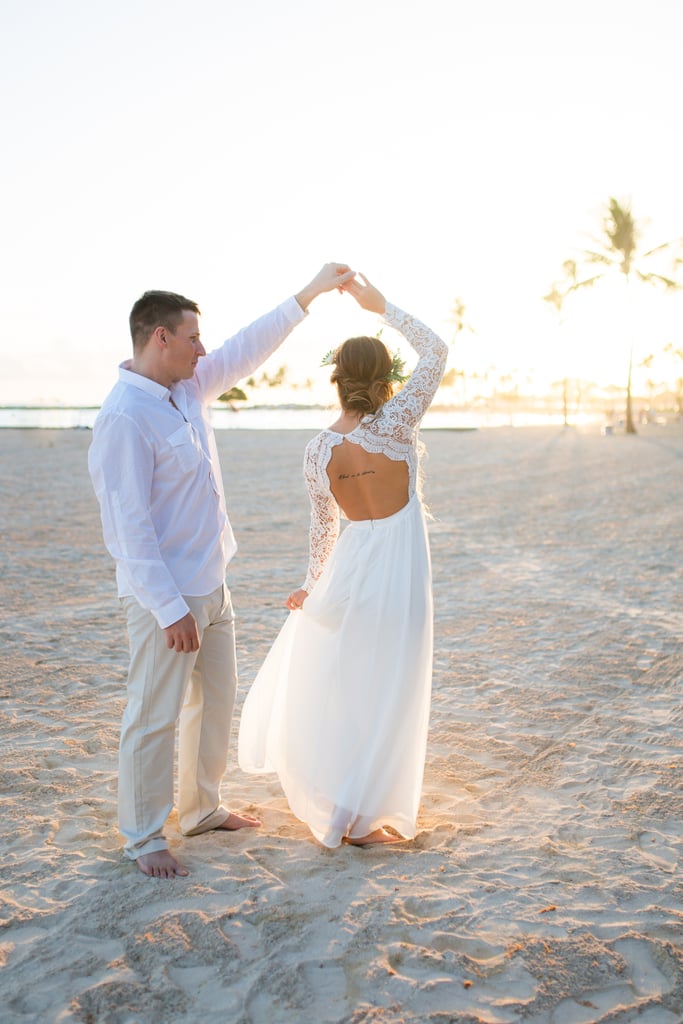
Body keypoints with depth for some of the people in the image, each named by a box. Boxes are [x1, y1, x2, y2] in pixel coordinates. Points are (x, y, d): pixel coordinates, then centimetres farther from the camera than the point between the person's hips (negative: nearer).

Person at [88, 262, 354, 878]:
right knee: (156, 717, 3)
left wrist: (310, 293, 17)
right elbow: (129, 524, -23)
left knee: (216, 703, 19)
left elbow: (248, 349, 17)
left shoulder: (188, 388, 6)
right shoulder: (125, 417, -21)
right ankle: (143, 837, 19)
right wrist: (171, 609, -22)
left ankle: (202, 808, 36)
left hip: (212, 586, 9)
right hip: (167, 600, -9)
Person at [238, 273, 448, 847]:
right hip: (400, 567, -4)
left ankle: (314, 789, 38)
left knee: (330, 678, 22)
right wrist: (381, 306, 0)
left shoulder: (318, 452, -6)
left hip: (349, 567, 4)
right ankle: (358, 817, 14)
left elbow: (322, 528, 5)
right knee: (383, 691, 6)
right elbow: (436, 351, -6)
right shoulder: (395, 424, -17)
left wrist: (313, 585, 21)